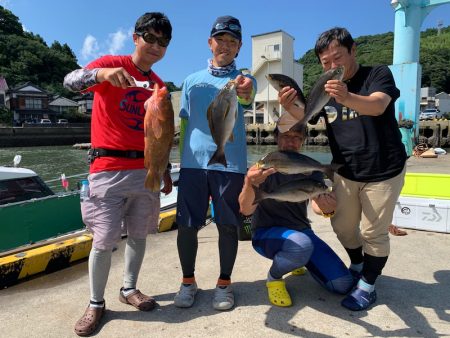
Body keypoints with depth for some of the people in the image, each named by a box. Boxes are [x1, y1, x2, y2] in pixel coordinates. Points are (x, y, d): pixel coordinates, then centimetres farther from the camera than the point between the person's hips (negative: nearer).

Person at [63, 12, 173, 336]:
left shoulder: (159, 85, 15)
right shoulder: (110, 63, 0)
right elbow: (70, 81, -17)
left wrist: (165, 171, 16)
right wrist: (101, 73, -36)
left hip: (145, 170, 5)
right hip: (108, 169, -5)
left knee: (139, 234, 10)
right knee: (104, 240, -1)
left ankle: (129, 289, 28)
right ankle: (96, 303, 17)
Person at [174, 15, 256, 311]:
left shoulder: (245, 80, 7)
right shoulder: (192, 81, 15)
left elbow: (247, 99, -19)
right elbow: (184, 123, 18)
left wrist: (244, 91, -42)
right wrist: (183, 158, 13)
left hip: (230, 164, -2)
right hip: (193, 163, 2)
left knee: (228, 226, 5)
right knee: (187, 226, 4)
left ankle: (224, 283, 23)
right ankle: (188, 281, 24)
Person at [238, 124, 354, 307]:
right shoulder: (264, 169, -14)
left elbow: (316, 204, -17)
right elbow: (246, 209, -28)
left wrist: (327, 209, -43)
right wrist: (249, 184, -51)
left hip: (301, 231, 5)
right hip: (266, 233, -5)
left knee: (343, 285, -5)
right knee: (301, 245, -38)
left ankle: (300, 261, 22)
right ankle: (273, 276, -5)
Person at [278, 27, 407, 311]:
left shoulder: (378, 74, -12)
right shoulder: (324, 89, 4)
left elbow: (377, 105, -33)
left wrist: (347, 98, -54)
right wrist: (289, 106, -33)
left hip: (383, 172, -5)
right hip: (346, 172, 5)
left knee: (373, 232, 3)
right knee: (343, 226, 14)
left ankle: (368, 286, 24)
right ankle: (358, 266, 41)